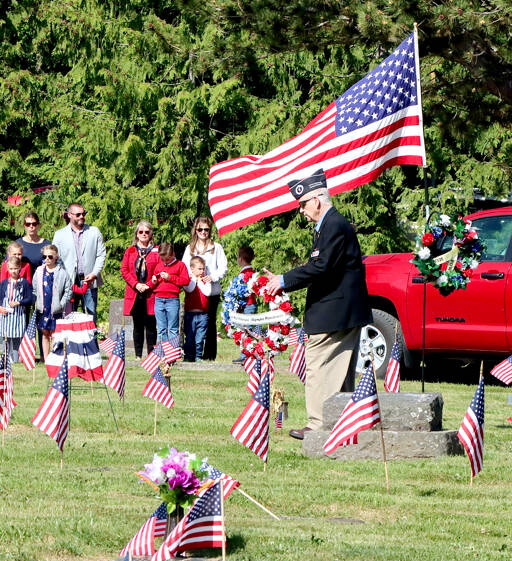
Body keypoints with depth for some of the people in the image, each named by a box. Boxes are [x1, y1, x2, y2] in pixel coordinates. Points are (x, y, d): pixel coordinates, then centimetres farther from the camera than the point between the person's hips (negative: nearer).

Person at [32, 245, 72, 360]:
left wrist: (61, 304, -8)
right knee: (45, 334, 9)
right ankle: (46, 359, 14)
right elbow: (34, 289, 13)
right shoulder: (39, 271, 6)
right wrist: (36, 303, 3)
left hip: (56, 310, -3)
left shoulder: (62, 272, -3)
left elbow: (68, 291, -1)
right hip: (42, 309, 3)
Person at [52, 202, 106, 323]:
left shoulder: (94, 232, 10)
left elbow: (101, 255, 7)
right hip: (68, 282, 0)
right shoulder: (60, 235, 9)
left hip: (89, 281, 0)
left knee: (91, 316, 0)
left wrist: (94, 274, -7)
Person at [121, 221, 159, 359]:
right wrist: (136, 284, -7)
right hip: (134, 293, 2)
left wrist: (149, 285, -11)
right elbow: (124, 270, 7)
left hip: (151, 294, -2)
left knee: (151, 325, -4)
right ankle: (138, 355, 7)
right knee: (138, 325, 5)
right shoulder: (130, 251, 13)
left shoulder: (156, 251, 6)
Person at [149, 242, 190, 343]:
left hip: (172, 300, -5)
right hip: (159, 300, 5)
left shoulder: (180, 265, 3)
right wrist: (153, 282, -1)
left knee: (173, 329, -3)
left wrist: (170, 278, -12)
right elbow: (152, 284, 24)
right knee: (161, 329, 6)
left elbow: (186, 281, -7)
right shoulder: (158, 266, 16)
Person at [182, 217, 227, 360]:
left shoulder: (216, 247, 7)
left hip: (212, 291, -2)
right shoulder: (189, 248, 17)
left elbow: (223, 267, 2)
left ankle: (210, 354, 0)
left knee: (210, 322, -3)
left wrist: (213, 277, -14)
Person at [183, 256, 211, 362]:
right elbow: (189, 289, -16)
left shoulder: (205, 280, 8)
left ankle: (198, 356, 8)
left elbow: (208, 292, -8)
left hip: (202, 314, 1)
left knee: (200, 337, 2)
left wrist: (200, 282, -4)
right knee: (189, 337, 2)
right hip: (190, 313, -1)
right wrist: (194, 279, -5)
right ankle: (188, 356, 9)